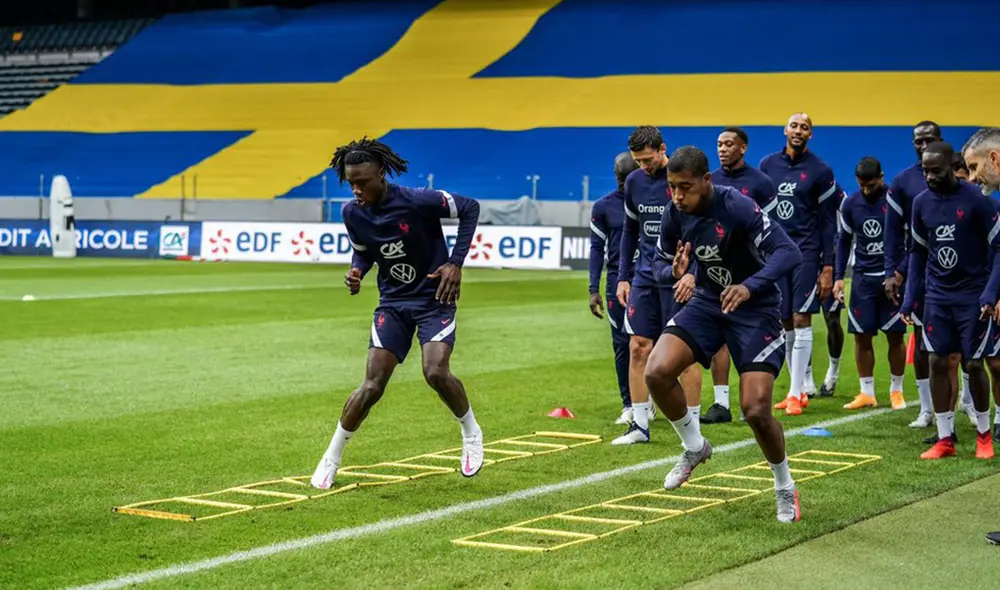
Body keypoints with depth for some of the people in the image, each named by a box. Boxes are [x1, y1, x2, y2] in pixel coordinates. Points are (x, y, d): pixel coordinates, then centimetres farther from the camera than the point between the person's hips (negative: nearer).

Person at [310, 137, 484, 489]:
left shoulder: (416, 201, -22)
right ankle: (331, 458, 10)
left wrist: (456, 263, -17)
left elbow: (469, 208, -11)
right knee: (373, 384, -6)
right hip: (393, 302, 4)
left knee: (436, 373, -22)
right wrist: (356, 272, -11)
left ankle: (471, 433, 7)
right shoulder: (353, 213, -7)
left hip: (434, 298, -3)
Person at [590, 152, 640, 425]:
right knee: (622, 343, 0)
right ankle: (628, 405, 7)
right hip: (618, 280, 1)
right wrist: (594, 289, 0)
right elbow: (597, 247, 6)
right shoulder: (603, 206, 5)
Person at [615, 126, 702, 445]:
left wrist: (693, 273, -18)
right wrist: (623, 277, 13)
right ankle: (639, 426, 12)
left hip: (679, 279, -5)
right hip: (645, 276, 5)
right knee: (638, 349, 3)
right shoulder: (634, 182, 7)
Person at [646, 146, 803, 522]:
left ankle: (785, 488, 16)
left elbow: (789, 253, -30)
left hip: (756, 308, -5)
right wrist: (675, 271, -19)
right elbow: (663, 263, 6)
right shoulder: (674, 215, -8)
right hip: (708, 302, 5)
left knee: (756, 410, -13)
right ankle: (694, 447, 9)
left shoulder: (738, 208, -25)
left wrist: (750, 286, -46)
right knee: (657, 372, -18)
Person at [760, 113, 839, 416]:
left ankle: (795, 394, -3)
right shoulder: (767, 165, 8)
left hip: (805, 253, -4)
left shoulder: (820, 171, -1)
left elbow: (828, 222, -1)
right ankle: (799, 390, 15)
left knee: (801, 321, -7)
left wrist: (827, 267, -6)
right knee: (784, 324, 6)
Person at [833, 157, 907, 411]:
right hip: (864, 277, 3)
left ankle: (896, 391, 14)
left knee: (895, 336, 0)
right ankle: (867, 393, 11)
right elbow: (844, 241, 13)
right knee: (862, 336, 2)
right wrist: (838, 277, 6)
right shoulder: (850, 204, 3)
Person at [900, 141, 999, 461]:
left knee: (973, 364, -1)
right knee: (938, 362, 1)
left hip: (972, 297, -4)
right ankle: (945, 439, 9)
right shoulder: (922, 203, 2)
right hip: (937, 297, 4)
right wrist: (910, 298, 8)